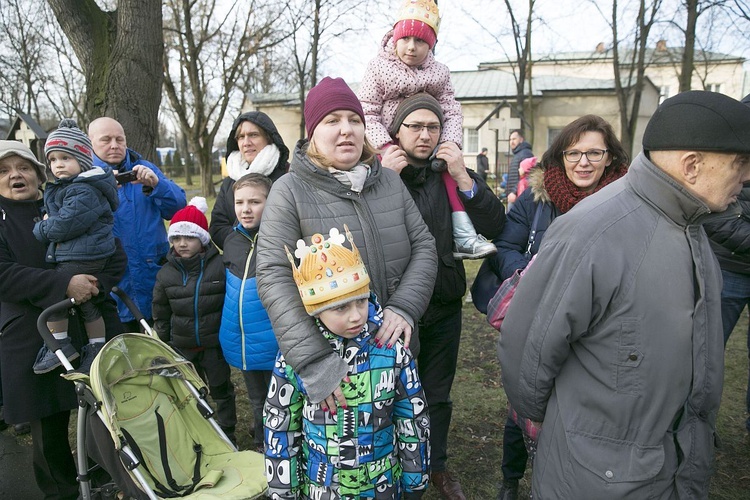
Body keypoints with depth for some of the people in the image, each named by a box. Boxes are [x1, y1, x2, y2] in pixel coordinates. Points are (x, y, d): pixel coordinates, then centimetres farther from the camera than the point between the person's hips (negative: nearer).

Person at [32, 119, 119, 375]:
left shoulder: (84, 191, -18)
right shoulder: (65, 186, 15)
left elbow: (66, 224, -24)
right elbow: (55, 212, 27)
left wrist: (42, 229, -6)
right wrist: (49, 221, 5)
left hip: (82, 258, -11)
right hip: (88, 257, 11)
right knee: (88, 304, 16)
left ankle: (60, 346, 7)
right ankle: (97, 350, 27)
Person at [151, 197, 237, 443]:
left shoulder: (219, 266, -11)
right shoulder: (166, 273, 0)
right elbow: (161, 314, 8)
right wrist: (164, 345, 9)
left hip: (215, 342, -3)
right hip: (182, 346, 3)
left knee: (221, 389, 13)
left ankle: (227, 432, 29)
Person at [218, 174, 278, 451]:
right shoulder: (231, 241, 5)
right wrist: (226, 331, 18)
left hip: (274, 343, -6)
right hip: (241, 343, 6)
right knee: (257, 402, 23)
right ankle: (261, 449, 41)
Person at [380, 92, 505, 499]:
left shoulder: (453, 173, 1)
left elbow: (493, 227, -9)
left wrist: (464, 179, -19)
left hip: (444, 305, 2)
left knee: (437, 394, 19)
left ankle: (437, 465, 41)